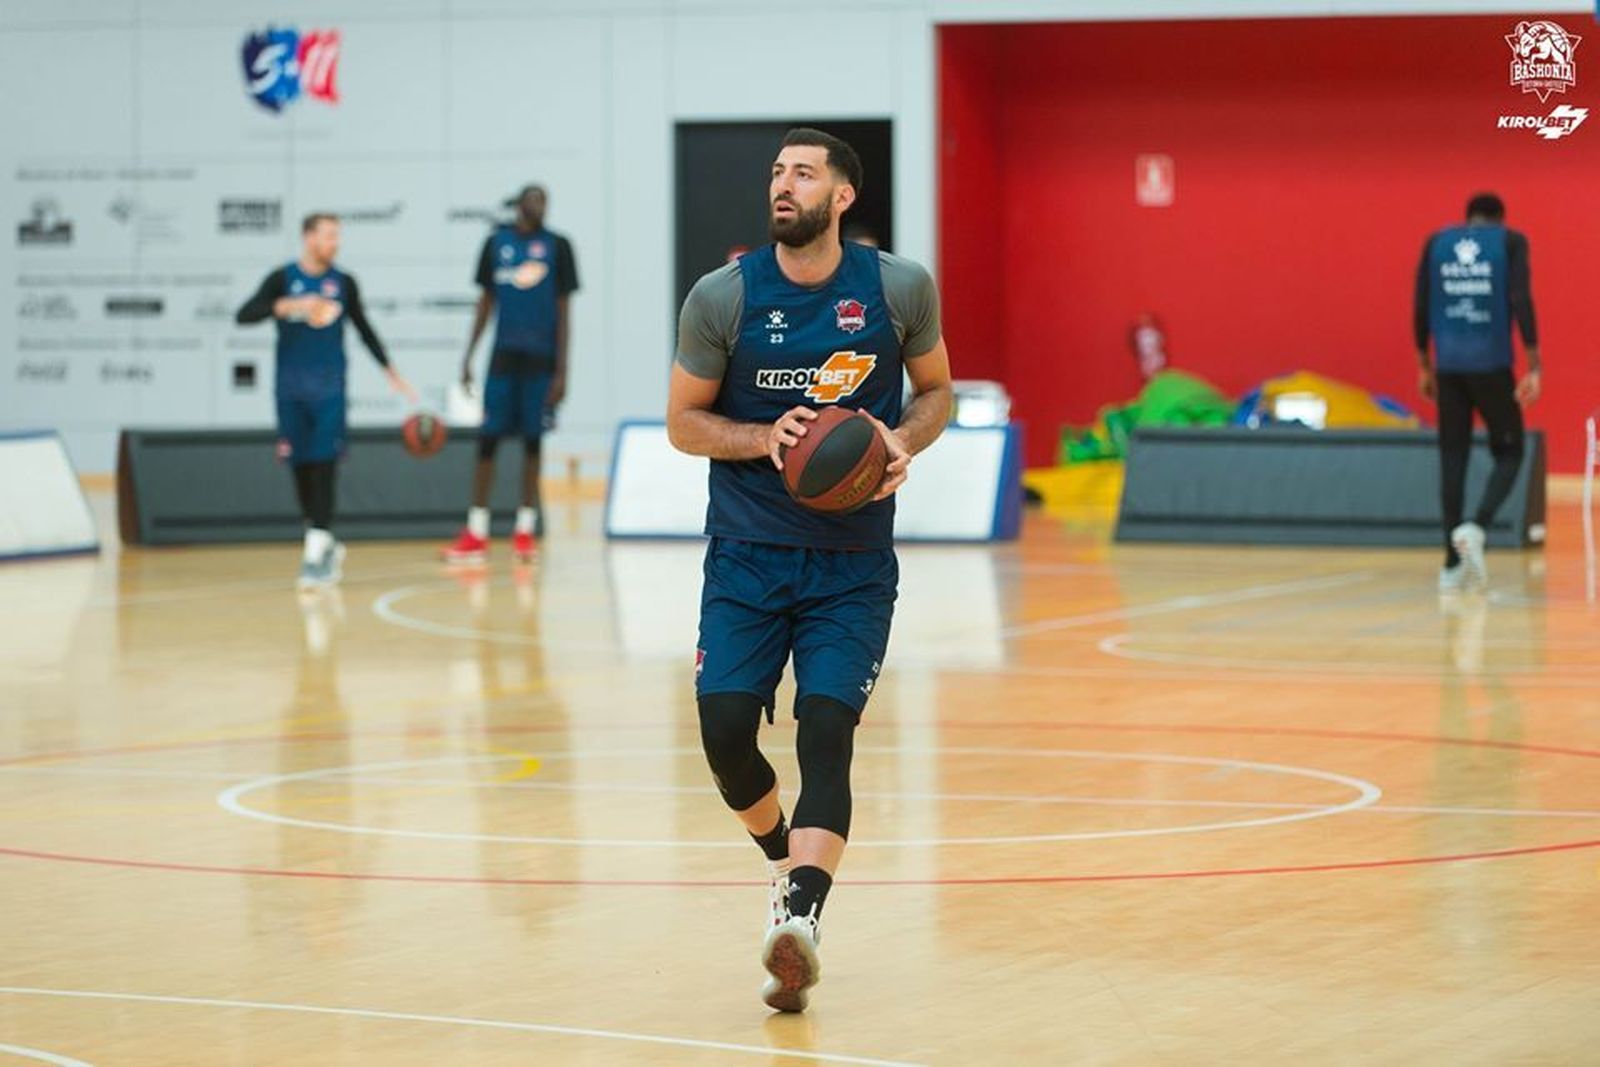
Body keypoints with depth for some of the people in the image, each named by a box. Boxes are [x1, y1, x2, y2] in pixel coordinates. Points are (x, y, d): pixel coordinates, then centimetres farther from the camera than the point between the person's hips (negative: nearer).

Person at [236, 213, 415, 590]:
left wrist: (391, 373, 14)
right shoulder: (282, 279, -2)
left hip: (329, 391, 0)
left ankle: (317, 553, -13)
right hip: (291, 390, 0)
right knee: (301, 468, 5)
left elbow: (364, 329, 17)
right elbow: (243, 315, -14)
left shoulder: (344, 282, 5)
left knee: (323, 467, -10)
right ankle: (326, 544, 22)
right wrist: (290, 305, -27)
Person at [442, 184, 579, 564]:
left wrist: (561, 370, -6)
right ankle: (476, 534, 1)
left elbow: (562, 311, 0)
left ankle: (525, 531, 10)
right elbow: (486, 301, 12)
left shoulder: (556, 246, 1)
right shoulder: (497, 242, 6)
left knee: (532, 441, 2)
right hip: (504, 355, 1)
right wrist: (468, 357, 7)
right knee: (487, 440, -2)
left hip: (541, 360, -1)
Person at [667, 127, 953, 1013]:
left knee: (826, 729, -14)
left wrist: (904, 443, -11)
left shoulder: (899, 288, -4)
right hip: (747, 551, 1)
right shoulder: (723, 297, -5)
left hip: (852, 563, -1)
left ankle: (799, 920, -23)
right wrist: (766, 438, -16)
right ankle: (783, 856, 23)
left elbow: (936, 390, 11)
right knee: (724, 726, -8)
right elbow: (683, 421, 3)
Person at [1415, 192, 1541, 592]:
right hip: (1492, 365, -3)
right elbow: (1521, 301, -8)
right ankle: (1476, 528, -17)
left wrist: (1424, 365, 16)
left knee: (1453, 459, 8)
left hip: (1449, 367, 3)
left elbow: (1421, 307, 7)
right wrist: (1534, 366, -8)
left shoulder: (1436, 243, 11)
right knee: (1508, 454, 10)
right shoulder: (1510, 241, 3)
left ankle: (1453, 565, 4)